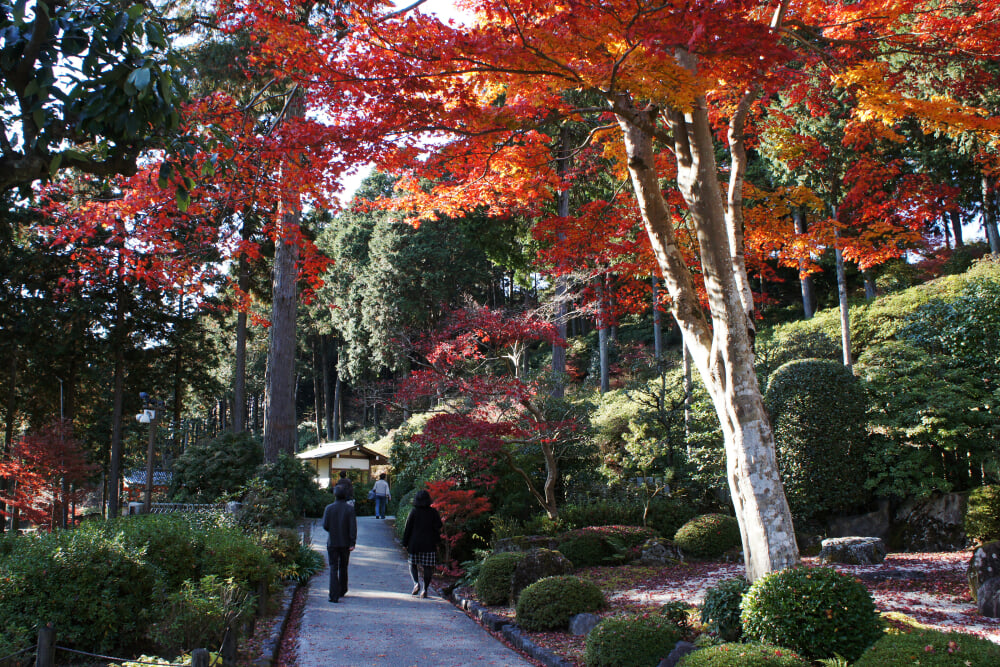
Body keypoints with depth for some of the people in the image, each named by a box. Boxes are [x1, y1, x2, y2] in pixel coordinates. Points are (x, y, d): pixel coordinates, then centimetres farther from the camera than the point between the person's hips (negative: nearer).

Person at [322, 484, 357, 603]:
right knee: (343, 567, 18)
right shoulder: (350, 509, -6)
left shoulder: (329, 508, -7)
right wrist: (352, 543, -8)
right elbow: (353, 527, -10)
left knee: (333, 568, 0)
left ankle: (334, 595, -10)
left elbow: (325, 525, -6)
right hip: (345, 543, 1)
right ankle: (342, 591, 31)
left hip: (332, 542, -1)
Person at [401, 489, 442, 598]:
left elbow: (407, 529, -1)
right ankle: (425, 589, -2)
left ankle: (416, 583, -9)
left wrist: (405, 543, 6)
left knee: (413, 565, 13)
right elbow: (438, 527, 0)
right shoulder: (433, 512, 0)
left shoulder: (413, 512, -3)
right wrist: (437, 542, 11)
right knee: (428, 567, 4)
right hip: (429, 544, 0)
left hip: (415, 544, 0)